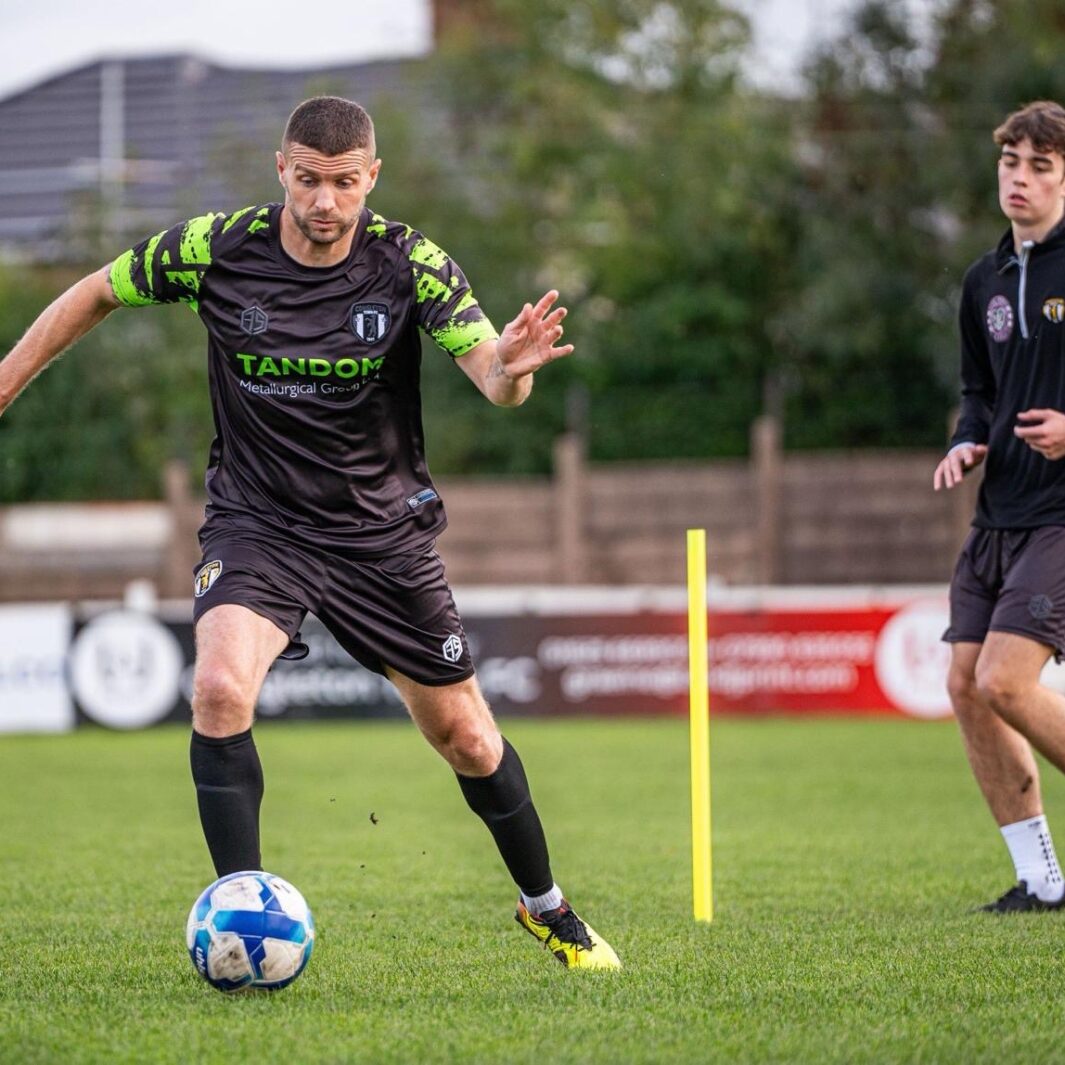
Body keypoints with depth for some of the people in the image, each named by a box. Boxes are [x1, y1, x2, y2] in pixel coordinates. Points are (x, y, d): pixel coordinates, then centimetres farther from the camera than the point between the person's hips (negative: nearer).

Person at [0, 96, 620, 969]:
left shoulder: (411, 264, -13)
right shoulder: (215, 250, -12)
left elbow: (493, 378, -23)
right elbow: (97, 294, 5)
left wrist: (510, 364, -47)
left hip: (382, 528, 1)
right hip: (255, 523, 0)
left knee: (464, 738, 8)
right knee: (220, 689, -28)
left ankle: (547, 909, 33)